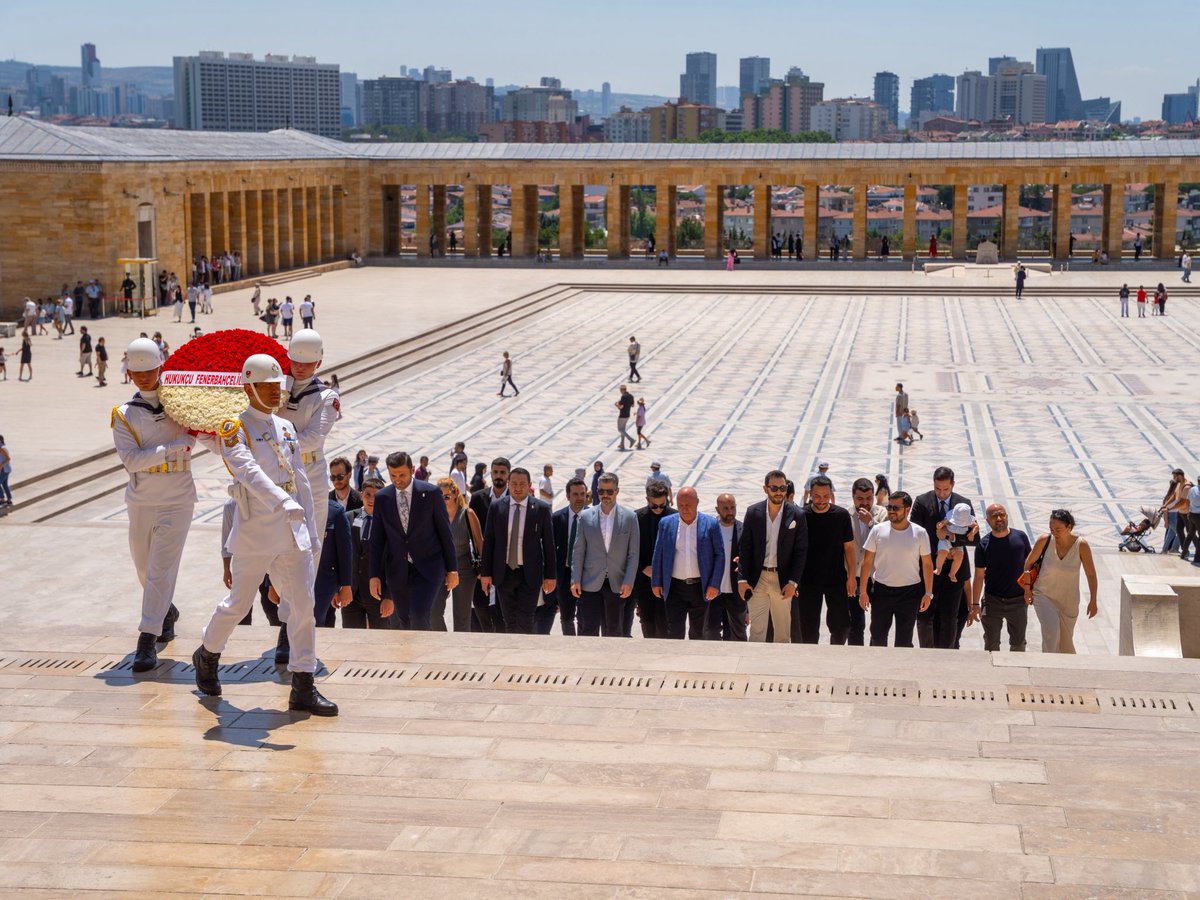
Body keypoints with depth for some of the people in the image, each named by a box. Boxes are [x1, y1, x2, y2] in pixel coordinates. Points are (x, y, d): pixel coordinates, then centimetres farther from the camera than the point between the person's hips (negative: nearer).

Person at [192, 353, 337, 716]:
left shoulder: (286, 428, 13)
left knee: (303, 605, -2)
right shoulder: (234, 429, -8)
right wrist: (283, 503, -41)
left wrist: (310, 532, 15)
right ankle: (207, 655, 36)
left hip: (292, 530, 6)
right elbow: (250, 472, -26)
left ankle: (303, 688, 2)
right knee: (238, 604, 8)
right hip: (255, 532, -5)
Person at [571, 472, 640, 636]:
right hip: (590, 584, 0)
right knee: (588, 630, -4)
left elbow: (633, 553, 0)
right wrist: (575, 580, -2)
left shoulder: (629, 517, 1)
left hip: (617, 584, 0)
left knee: (614, 631, 9)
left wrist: (628, 582, -7)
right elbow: (578, 551, 5)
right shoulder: (585, 516, 3)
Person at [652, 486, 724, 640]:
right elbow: (658, 554, 8)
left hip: (701, 587, -1)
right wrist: (656, 582, 5)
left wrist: (714, 585, -7)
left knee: (697, 633, 10)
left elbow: (720, 555, -1)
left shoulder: (711, 523, -3)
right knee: (674, 633, -3)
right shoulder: (666, 523, 3)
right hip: (675, 587, 1)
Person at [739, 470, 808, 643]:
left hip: (783, 580, 0)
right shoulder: (753, 512, -1)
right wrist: (742, 579, -3)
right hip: (757, 579, 0)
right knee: (757, 630, -1)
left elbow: (801, 551, -3)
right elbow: (744, 547, 2)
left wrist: (793, 582, -9)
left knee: (783, 631, 10)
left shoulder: (797, 515, -4)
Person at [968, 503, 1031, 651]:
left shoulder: (1021, 537, -5)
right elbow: (979, 576, -5)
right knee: (991, 645, 8)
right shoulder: (983, 544, -7)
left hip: (1018, 600, 1)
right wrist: (974, 605, -7)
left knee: (1018, 644, 11)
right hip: (992, 601, -1)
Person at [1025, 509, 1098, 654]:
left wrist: (1092, 601, -2)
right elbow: (1029, 562, 2)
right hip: (1043, 595, -1)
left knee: (1066, 641, 11)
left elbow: (1091, 574, -5)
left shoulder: (1081, 545, -16)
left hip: (1068, 601, 1)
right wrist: (1027, 587, 5)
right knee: (1052, 629, -28)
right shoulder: (1045, 540, -15)